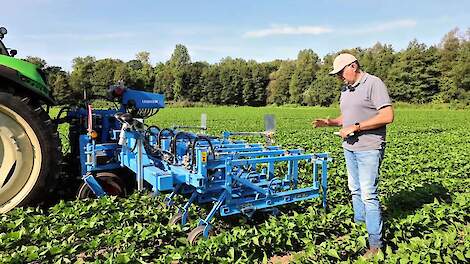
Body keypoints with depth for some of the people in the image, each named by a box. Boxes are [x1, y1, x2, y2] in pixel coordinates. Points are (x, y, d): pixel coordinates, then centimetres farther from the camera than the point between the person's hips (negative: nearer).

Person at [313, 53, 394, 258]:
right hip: (349, 148, 8)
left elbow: (387, 116, -19)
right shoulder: (346, 89, 15)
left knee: (368, 194, -7)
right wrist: (329, 122, 3)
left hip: (369, 149, -8)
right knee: (355, 189, 16)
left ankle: (375, 244, 3)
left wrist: (356, 127, -21)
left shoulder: (373, 83, -11)